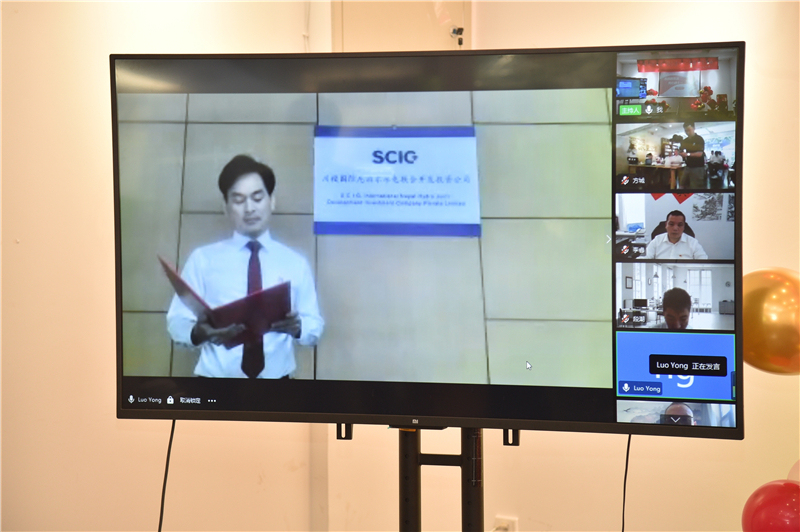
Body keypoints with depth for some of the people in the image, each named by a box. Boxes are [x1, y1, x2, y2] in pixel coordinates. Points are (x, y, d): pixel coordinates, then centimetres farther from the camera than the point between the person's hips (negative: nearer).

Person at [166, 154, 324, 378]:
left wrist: (297, 327, -16)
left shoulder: (295, 262, 10)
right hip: (217, 380, -1)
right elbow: (176, 322, 2)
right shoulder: (203, 259, 6)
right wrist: (200, 332, -22)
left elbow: (315, 326, 9)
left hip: (275, 378, 1)